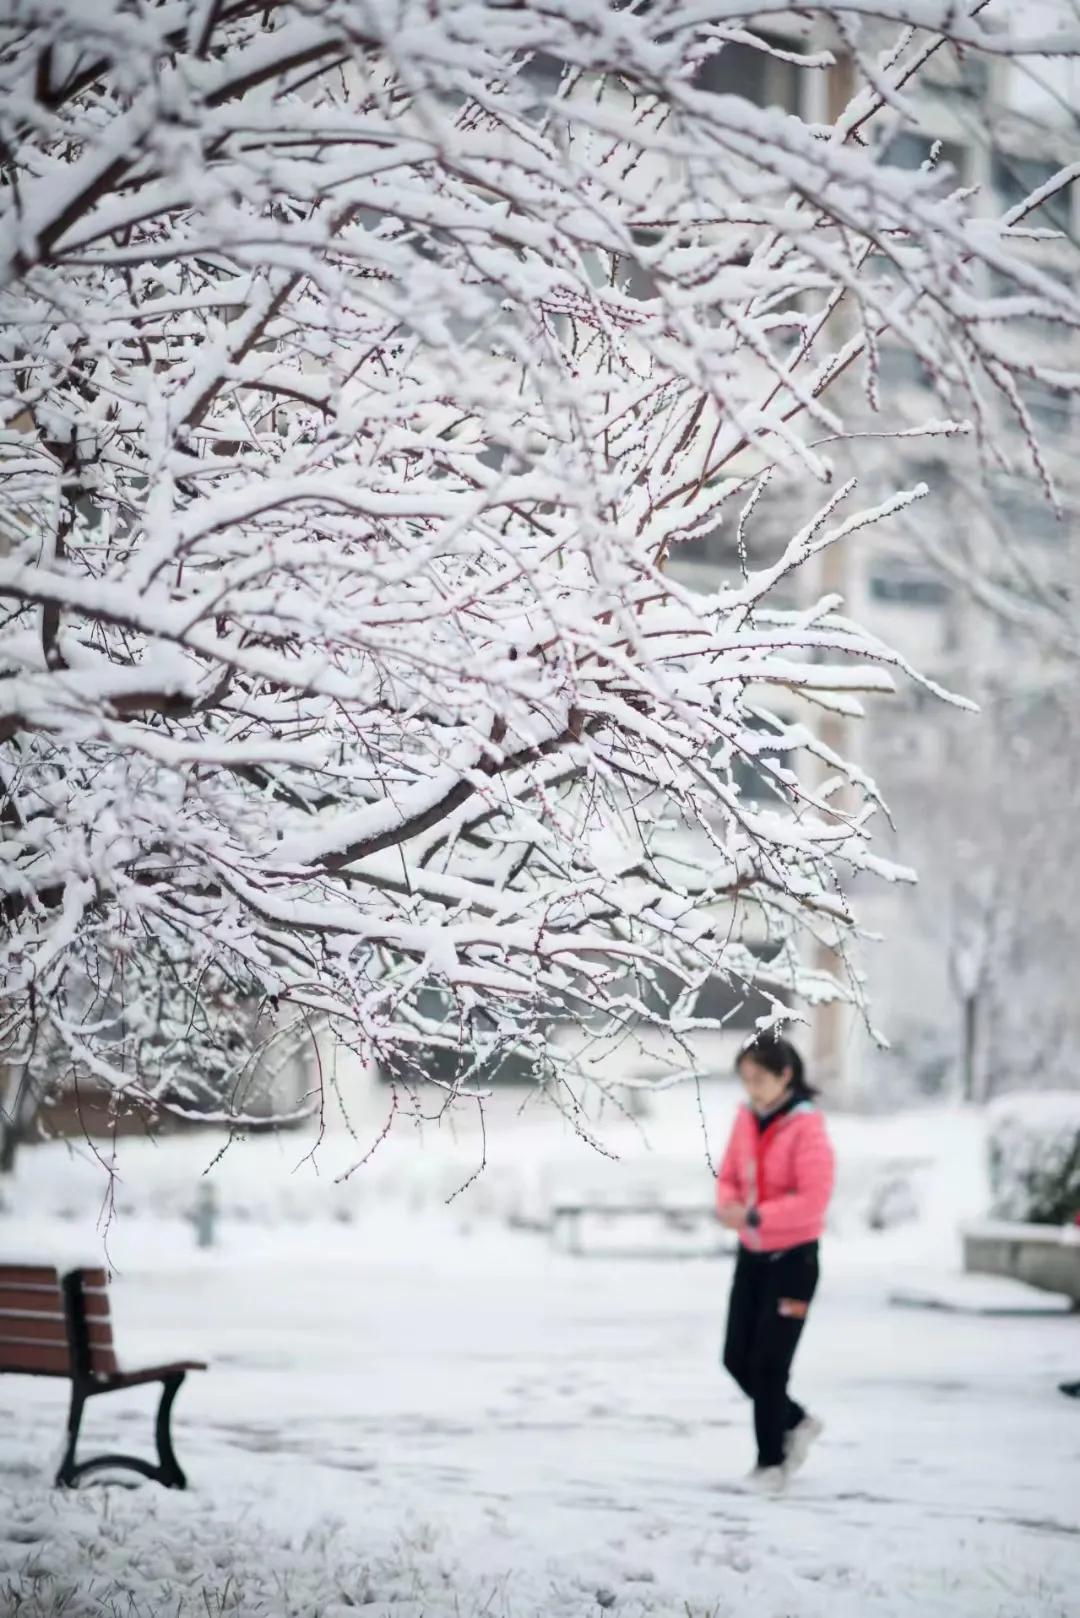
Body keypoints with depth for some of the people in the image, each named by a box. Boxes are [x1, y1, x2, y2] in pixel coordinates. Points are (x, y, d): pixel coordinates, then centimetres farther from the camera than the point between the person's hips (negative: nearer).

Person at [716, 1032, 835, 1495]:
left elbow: (814, 1200, -22)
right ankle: (795, 1423, 32)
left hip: (792, 1258, -7)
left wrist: (756, 1217, -25)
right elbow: (728, 1175, 11)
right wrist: (729, 1206, -10)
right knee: (737, 1359, 8)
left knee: (769, 1363, -2)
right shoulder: (746, 1117, 2)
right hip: (751, 1254, 7)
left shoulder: (806, 1126, -17)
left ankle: (771, 1460, 14)